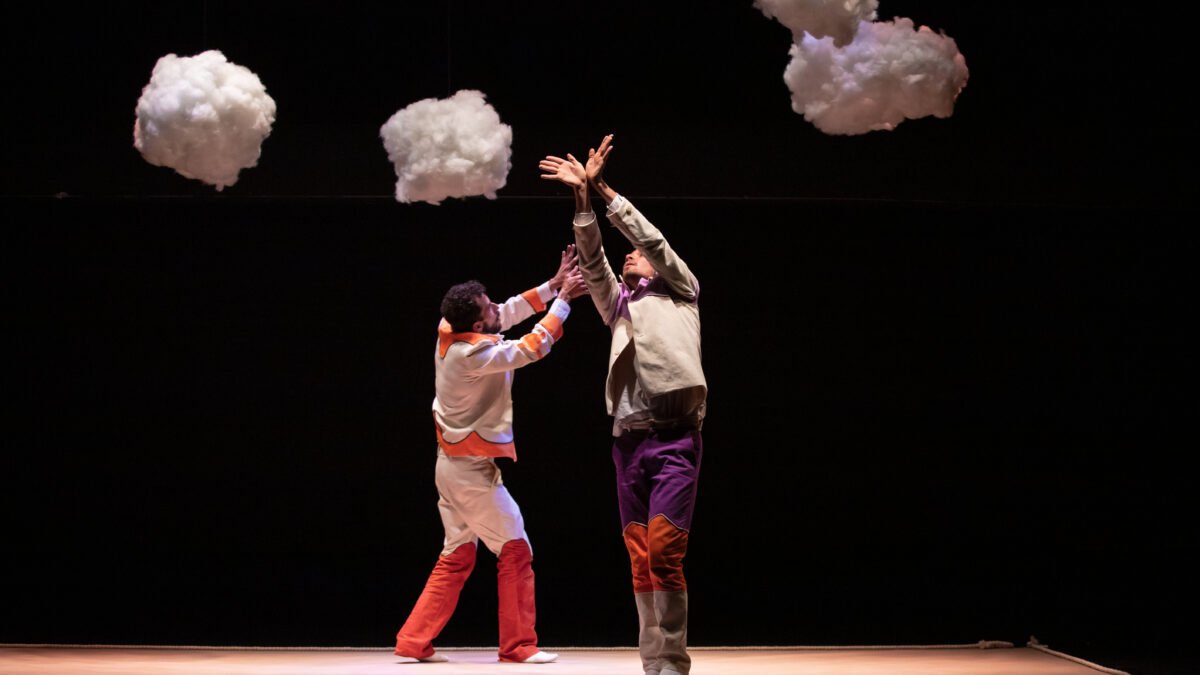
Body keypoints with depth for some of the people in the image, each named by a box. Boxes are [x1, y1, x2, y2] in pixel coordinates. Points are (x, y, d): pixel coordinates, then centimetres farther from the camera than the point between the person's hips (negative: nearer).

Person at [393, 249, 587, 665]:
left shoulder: (449, 336, 0)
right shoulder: (476, 354, -24)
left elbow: (509, 313, 10)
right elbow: (532, 348, -20)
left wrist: (553, 285, 5)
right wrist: (563, 299, -13)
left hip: (453, 465, 9)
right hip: (472, 470, -9)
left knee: (456, 559, 14)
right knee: (515, 552, 0)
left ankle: (413, 643, 12)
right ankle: (519, 645, 2)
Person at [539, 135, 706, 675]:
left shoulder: (681, 293, 15)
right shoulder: (619, 305, 24)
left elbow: (652, 238, 3)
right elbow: (592, 262, 10)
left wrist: (604, 190, 5)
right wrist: (583, 200, -2)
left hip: (675, 437, -5)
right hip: (629, 440, 5)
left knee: (664, 552, -17)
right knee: (640, 561, 2)